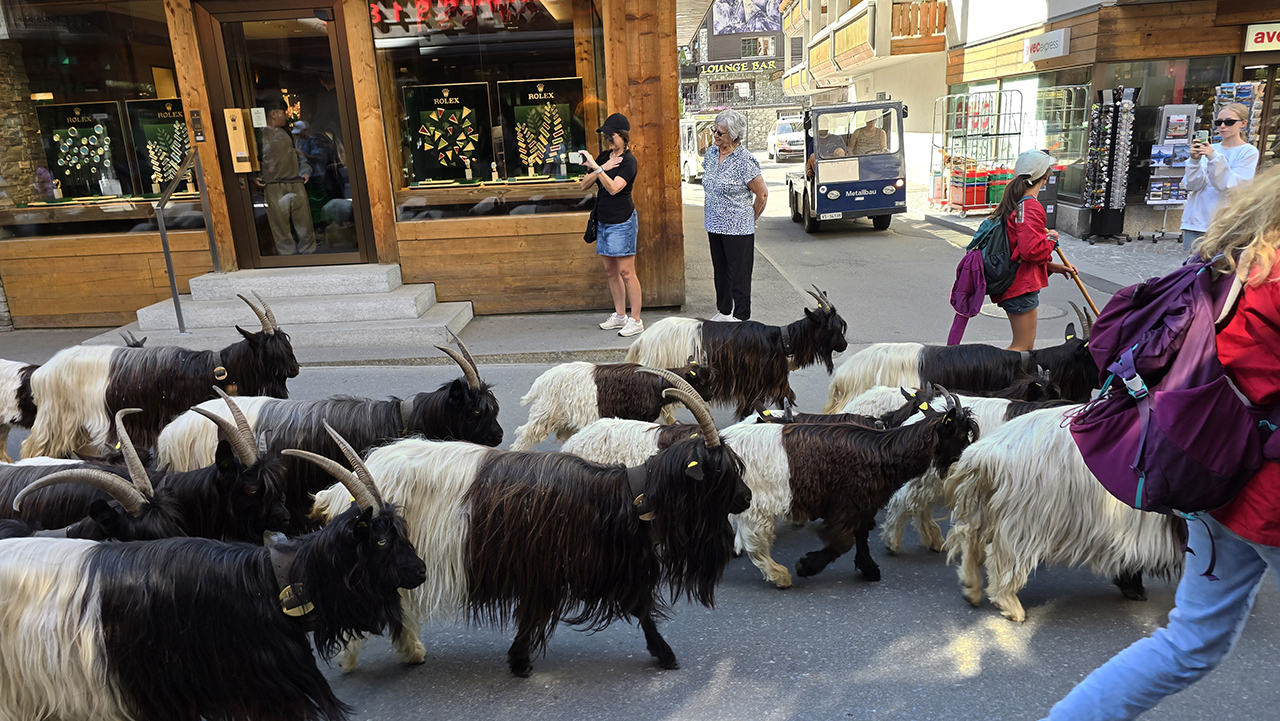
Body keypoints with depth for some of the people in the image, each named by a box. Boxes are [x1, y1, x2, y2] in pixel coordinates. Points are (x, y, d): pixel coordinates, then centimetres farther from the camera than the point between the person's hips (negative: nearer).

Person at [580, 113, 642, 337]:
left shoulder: (628, 161, -11)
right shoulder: (604, 156, 11)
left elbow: (614, 188, -25)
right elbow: (584, 184, 5)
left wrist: (596, 167, -29)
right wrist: (602, 168, -8)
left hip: (622, 222, -8)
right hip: (603, 220, 8)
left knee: (626, 271, -7)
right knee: (610, 270, 12)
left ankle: (636, 320, -1)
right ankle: (620, 315, 23)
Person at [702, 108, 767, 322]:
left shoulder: (745, 160, -16)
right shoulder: (711, 153, 6)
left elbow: (762, 194, -10)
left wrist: (750, 220, -1)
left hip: (738, 229, -7)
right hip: (714, 225, 7)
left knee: (739, 275, 0)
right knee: (720, 272, 17)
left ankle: (741, 317, 10)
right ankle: (723, 311, 30)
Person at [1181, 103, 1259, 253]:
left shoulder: (1249, 152, 3)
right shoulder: (1211, 149, 12)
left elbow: (1231, 186, -12)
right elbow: (1192, 185, 3)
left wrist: (1214, 158, -20)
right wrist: (1194, 160, -13)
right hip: (1195, 221, 3)